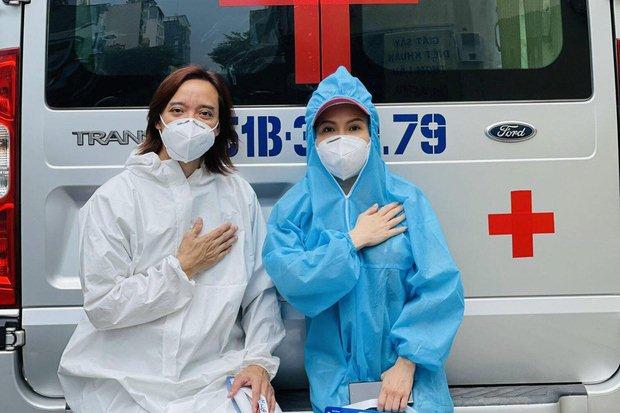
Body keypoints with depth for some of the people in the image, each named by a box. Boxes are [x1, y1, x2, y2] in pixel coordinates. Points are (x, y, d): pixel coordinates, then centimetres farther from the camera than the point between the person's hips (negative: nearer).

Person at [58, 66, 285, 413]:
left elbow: (262, 291, 3)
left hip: (216, 372, 2)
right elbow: (102, 306, -10)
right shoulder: (114, 198, -4)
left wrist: (259, 360, -8)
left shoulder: (239, 193, 4)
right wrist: (183, 268, -10)